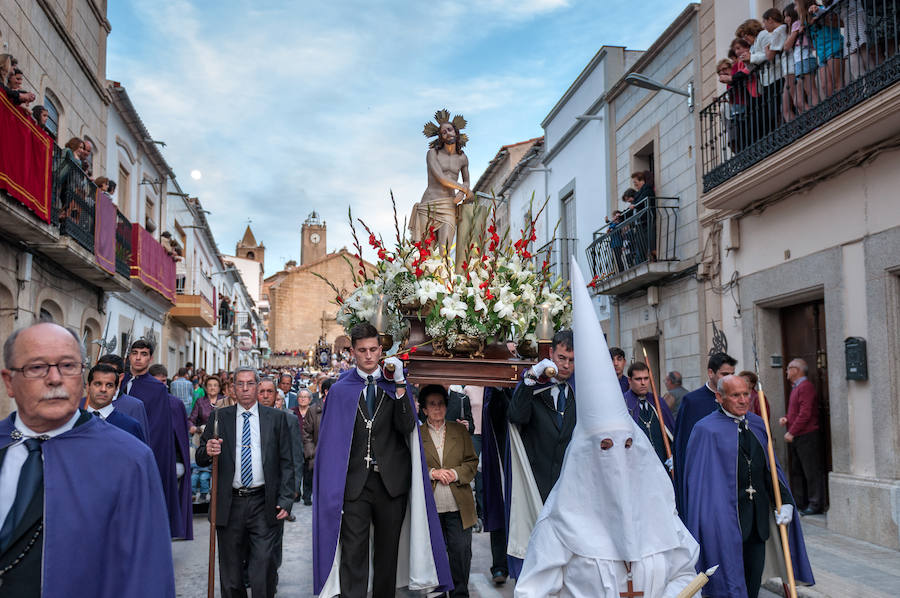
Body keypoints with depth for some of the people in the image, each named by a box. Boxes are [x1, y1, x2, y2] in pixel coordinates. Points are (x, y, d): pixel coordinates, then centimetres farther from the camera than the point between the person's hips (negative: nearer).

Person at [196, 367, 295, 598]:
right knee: (230, 575, 9)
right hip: (229, 505, 1)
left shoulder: (276, 418, 6)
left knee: (263, 573, -5)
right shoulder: (219, 418, 7)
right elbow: (200, 459, 7)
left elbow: (286, 464, 5)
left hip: (264, 506, -1)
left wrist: (285, 501, -4)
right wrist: (207, 451, -17)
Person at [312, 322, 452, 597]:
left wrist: (399, 383, -14)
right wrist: (332, 488, -5)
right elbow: (331, 442, 3)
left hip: (391, 481, 1)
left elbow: (407, 427, -8)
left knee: (388, 554, 11)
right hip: (355, 482, -1)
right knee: (352, 556, -5)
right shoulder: (340, 390, 5)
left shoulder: (395, 386, 7)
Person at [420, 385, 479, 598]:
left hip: (458, 505, 1)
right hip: (430, 506, -1)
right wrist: (431, 473, -13)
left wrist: (456, 473, -8)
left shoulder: (460, 430, 11)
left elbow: (472, 461, 9)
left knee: (461, 552, 2)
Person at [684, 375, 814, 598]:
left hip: (758, 518, 6)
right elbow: (699, 481, -10)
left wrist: (785, 502, -1)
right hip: (725, 518, -6)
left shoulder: (757, 425, 9)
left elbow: (771, 468, 12)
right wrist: (708, 524, -14)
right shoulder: (706, 430, -10)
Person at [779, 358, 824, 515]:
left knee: (812, 471, -5)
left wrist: (792, 432, -18)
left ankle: (816, 504, -1)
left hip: (807, 436, -10)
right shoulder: (795, 388, 20)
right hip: (795, 437, 10)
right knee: (797, 472, 12)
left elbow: (805, 414, -20)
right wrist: (786, 419, 7)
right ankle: (802, 503, 18)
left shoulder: (806, 387, -12)